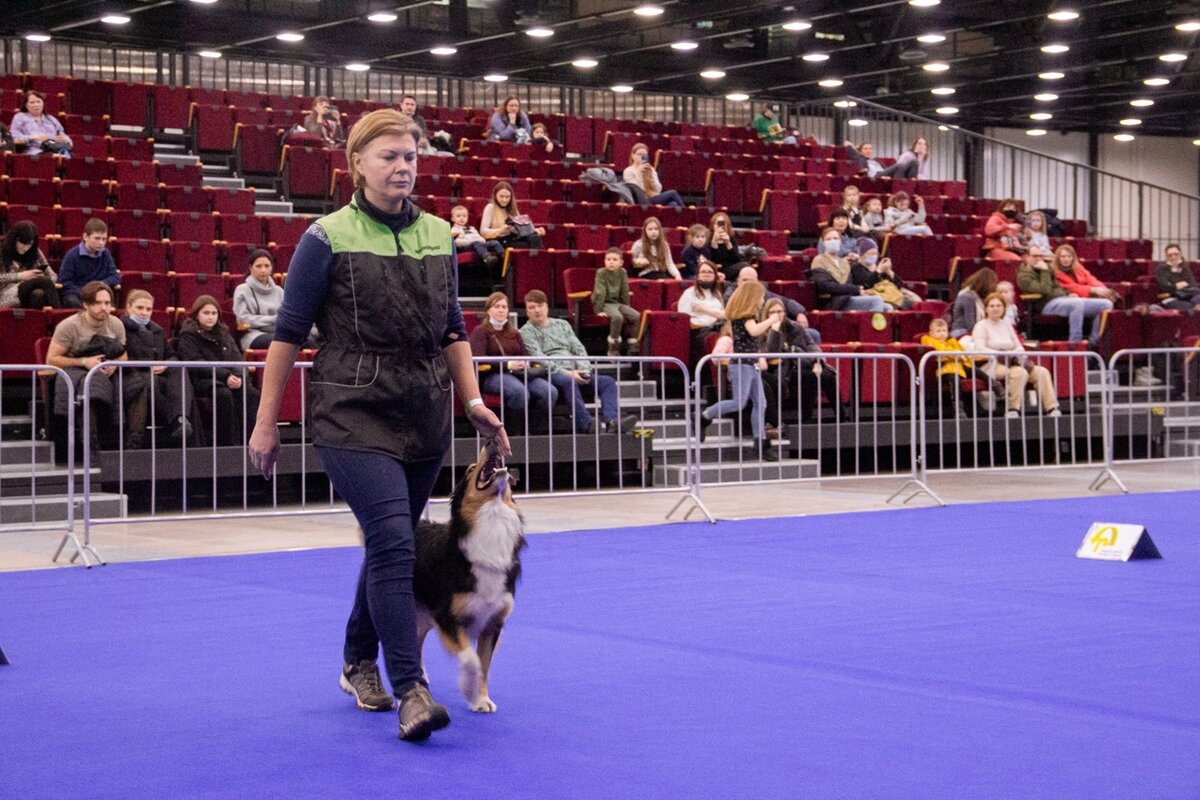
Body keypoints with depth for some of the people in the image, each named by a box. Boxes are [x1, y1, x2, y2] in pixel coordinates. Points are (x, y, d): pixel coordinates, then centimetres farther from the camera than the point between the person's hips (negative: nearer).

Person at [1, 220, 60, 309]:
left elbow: (52, 276, 16)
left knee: (39, 294, -39)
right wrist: (19, 276, -13)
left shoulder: (36, 253, 17)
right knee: (45, 281, -33)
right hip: (7, 296, -3)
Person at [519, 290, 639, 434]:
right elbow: (538, 358, -8)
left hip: (573, 374, 6)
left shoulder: (562, 324, 26)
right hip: (550, 375, -6)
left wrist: (584, 369, -5)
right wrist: (566, 373, -20)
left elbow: (579, 349, 17)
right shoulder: (526, 331, 8)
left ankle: (611, 421, -42)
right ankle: (587, 425, -53)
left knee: (608, 382, -18)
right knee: (569, 382, -39)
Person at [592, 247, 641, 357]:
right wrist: (599, 310, -19)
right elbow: (600, 293, -15)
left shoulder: (622, 272, 2)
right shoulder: (601, 273, -11)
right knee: (617, 317, -32)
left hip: (617, 302, 5)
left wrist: (626, 308, 10)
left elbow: (624, 292, 9)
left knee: (636, 315, -15)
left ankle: (632, 348, -6)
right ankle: (613, 349, -21)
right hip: (605, 303, -5)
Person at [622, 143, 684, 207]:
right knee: (672, 193, -24)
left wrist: (651, 175, -5)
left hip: (656, 200, 5)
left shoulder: (650, 170, 20)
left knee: (673, 204, -30)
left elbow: (658, 190, 9)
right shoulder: (628, 171, 3)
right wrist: (639, 172, -13)